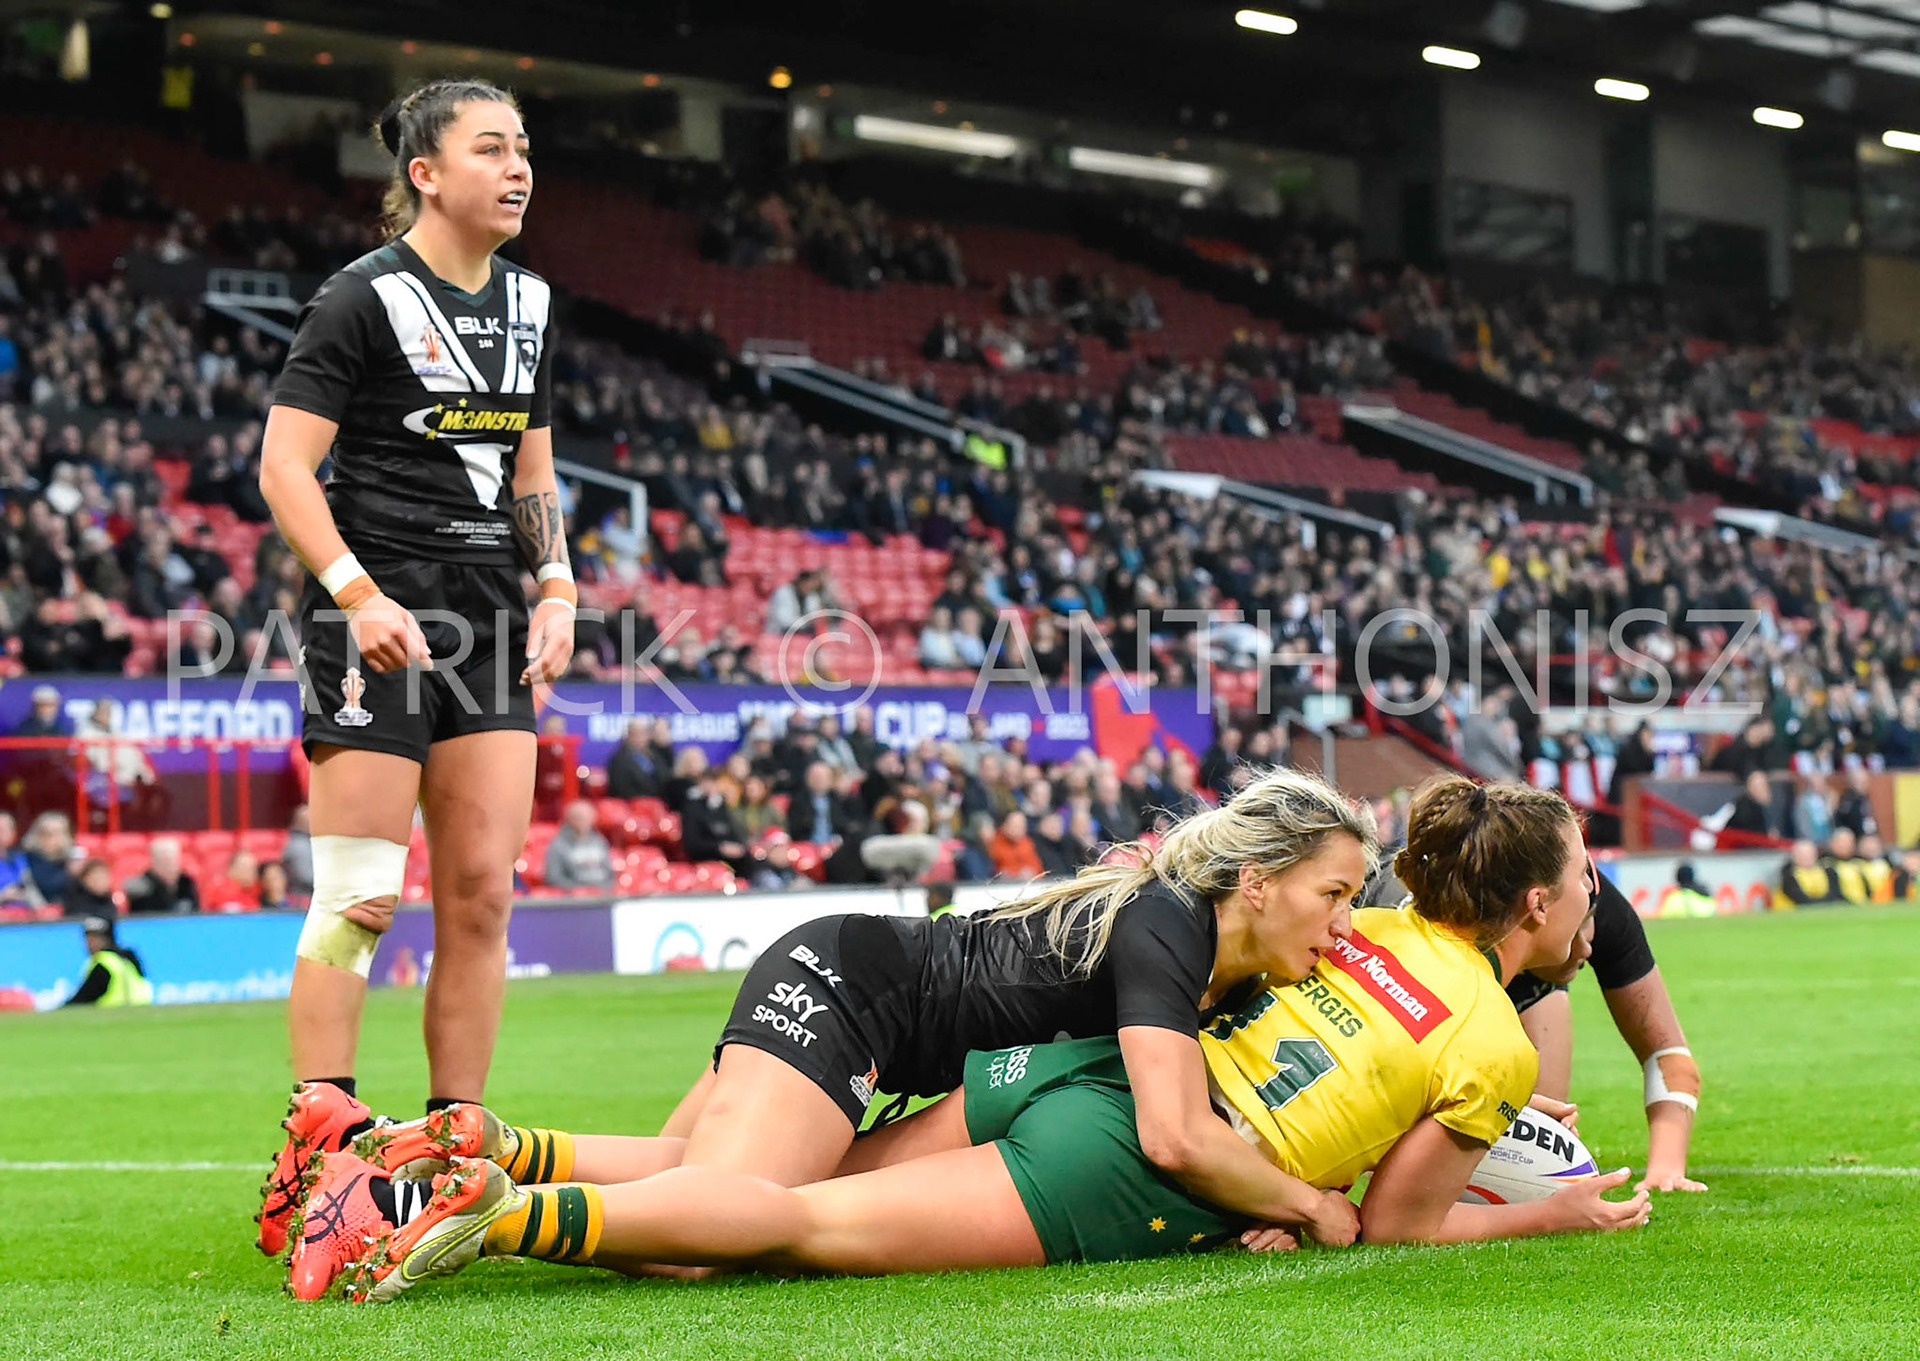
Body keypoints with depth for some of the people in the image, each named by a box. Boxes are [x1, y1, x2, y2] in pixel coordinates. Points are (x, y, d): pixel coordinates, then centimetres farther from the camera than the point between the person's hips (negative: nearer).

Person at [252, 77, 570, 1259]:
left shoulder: (528, 302, 14)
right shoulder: (365, 299, -7)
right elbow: (284, 465, -10)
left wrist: (558, 588, 7)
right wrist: (358, 595, -20)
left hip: (490, 619, 7)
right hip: (377, 616, -7)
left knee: (483, 890, 2)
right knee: (363, 895, -8)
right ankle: (316, 1154, -2)